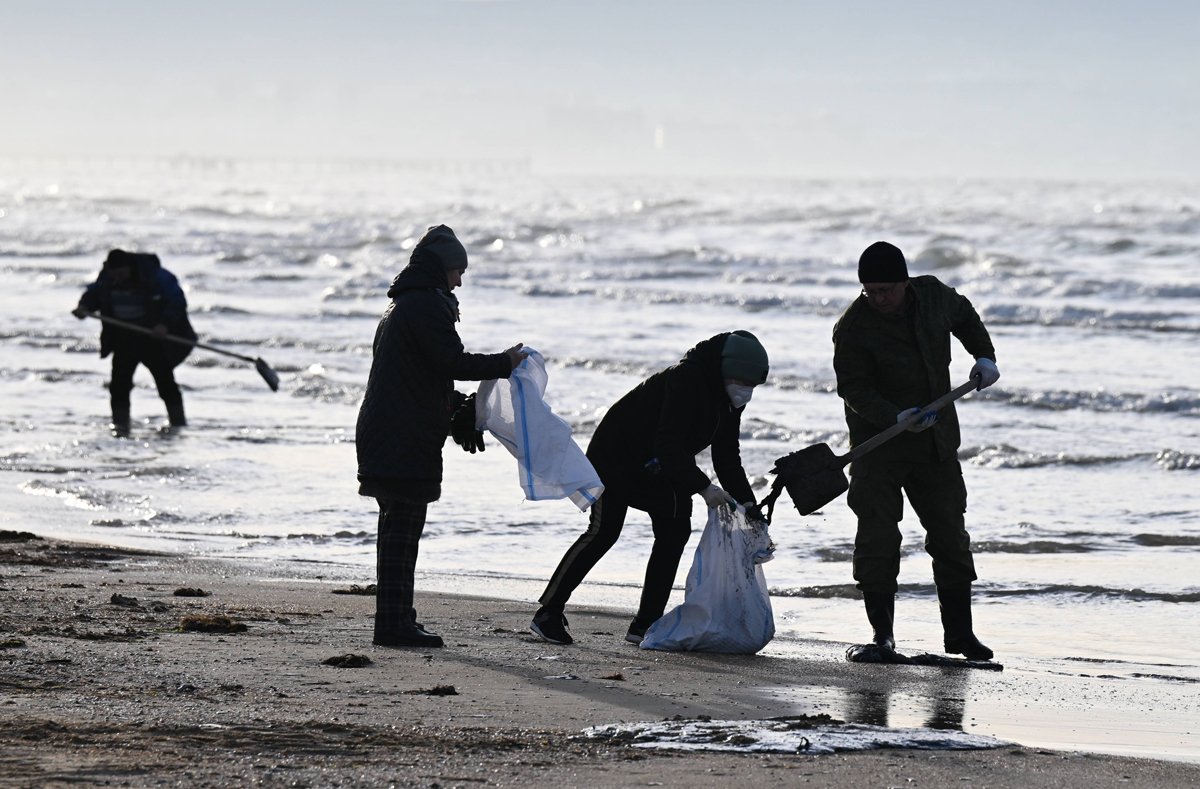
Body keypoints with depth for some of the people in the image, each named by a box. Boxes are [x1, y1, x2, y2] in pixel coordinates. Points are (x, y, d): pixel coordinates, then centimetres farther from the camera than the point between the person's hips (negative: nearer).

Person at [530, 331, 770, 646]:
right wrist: (702, 487, -41)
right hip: (615, 456, -9)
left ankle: (646, 625, 0)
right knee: (603, 532, -13)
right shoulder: (686, 380, -31)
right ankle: (548, 614, -6)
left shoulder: (730, 398, -3)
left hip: (652, 469, 9)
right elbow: (669, 446, -36)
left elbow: (728, 458, 3)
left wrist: (749, 507, -6)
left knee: (675, 530, -3)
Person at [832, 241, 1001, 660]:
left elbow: (963, 315, 20)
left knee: (950, 537, 7)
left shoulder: (934, 295, -4)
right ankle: (882, 632, 0)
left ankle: (959, 632, 15)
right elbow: (854, 389, -19)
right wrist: (896, 418, -33)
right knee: (878, 538, -8)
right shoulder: (853, 327, -18)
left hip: (936, 444, 4)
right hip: (879, 444, -4)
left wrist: (984, 355, 8)